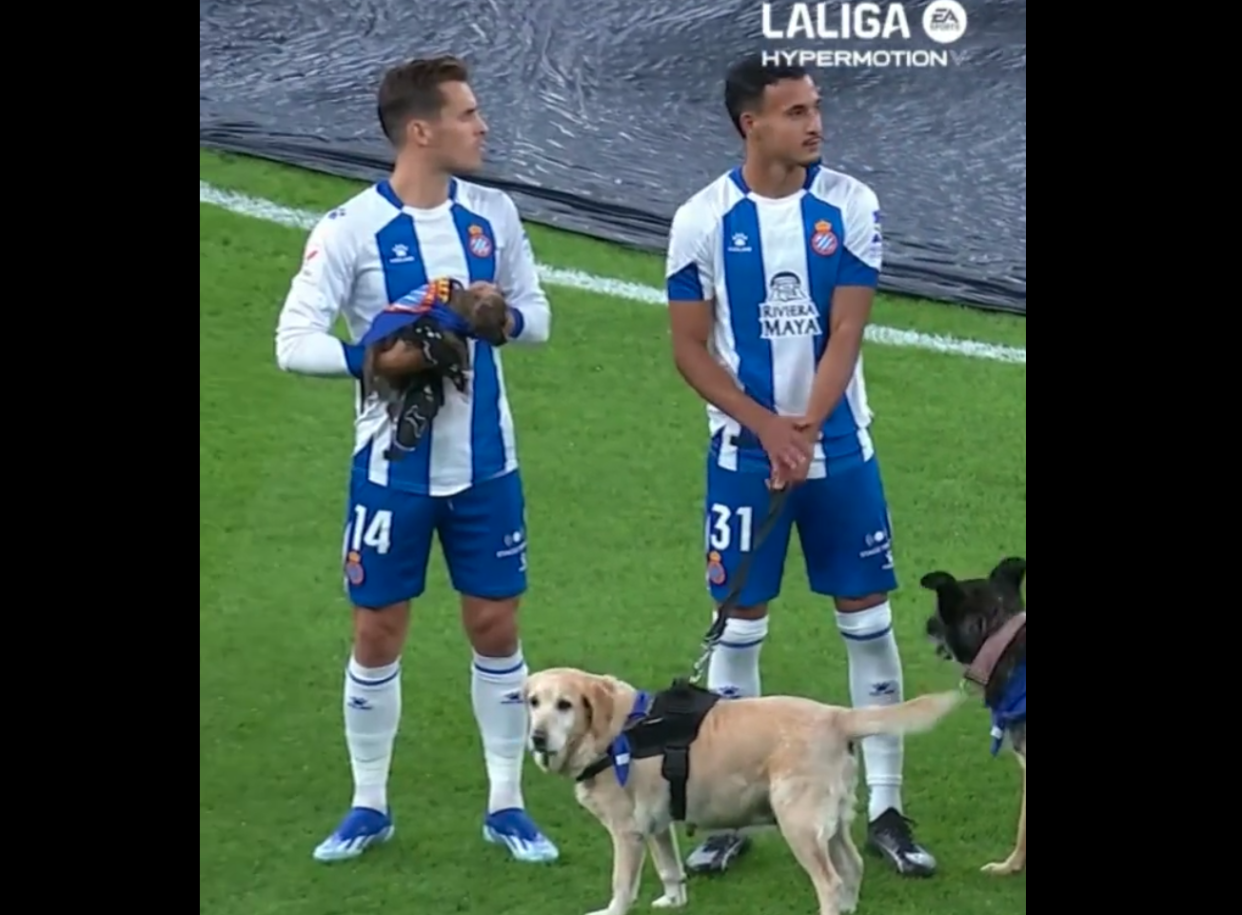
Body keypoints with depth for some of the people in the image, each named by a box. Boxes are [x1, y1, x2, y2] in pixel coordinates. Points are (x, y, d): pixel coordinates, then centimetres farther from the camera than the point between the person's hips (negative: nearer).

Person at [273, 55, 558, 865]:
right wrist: (374, 358, -29)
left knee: (497, 627, 7)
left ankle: (507, 805, 19)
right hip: (393, 467, -3)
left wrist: (503, 316, -12)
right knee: (378, 635, 5)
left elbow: (537, 316, 10)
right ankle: (369, 807, 20)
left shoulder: (494, 214, 1)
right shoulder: (352, 229, -13)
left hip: (486, 464, 3)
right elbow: (294, 341, -15)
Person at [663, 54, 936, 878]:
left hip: (839, 448, 1)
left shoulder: (851, 207, -4)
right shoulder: (703, 220, -6)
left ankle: (886, 809, 12)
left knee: (868, 621, 4)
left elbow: (845, 333, -7)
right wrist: (767, 427, -14)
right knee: (741, 626, 5)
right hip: (744, 453, -1)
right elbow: (690, 349, -4)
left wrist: (805, 431, -18)